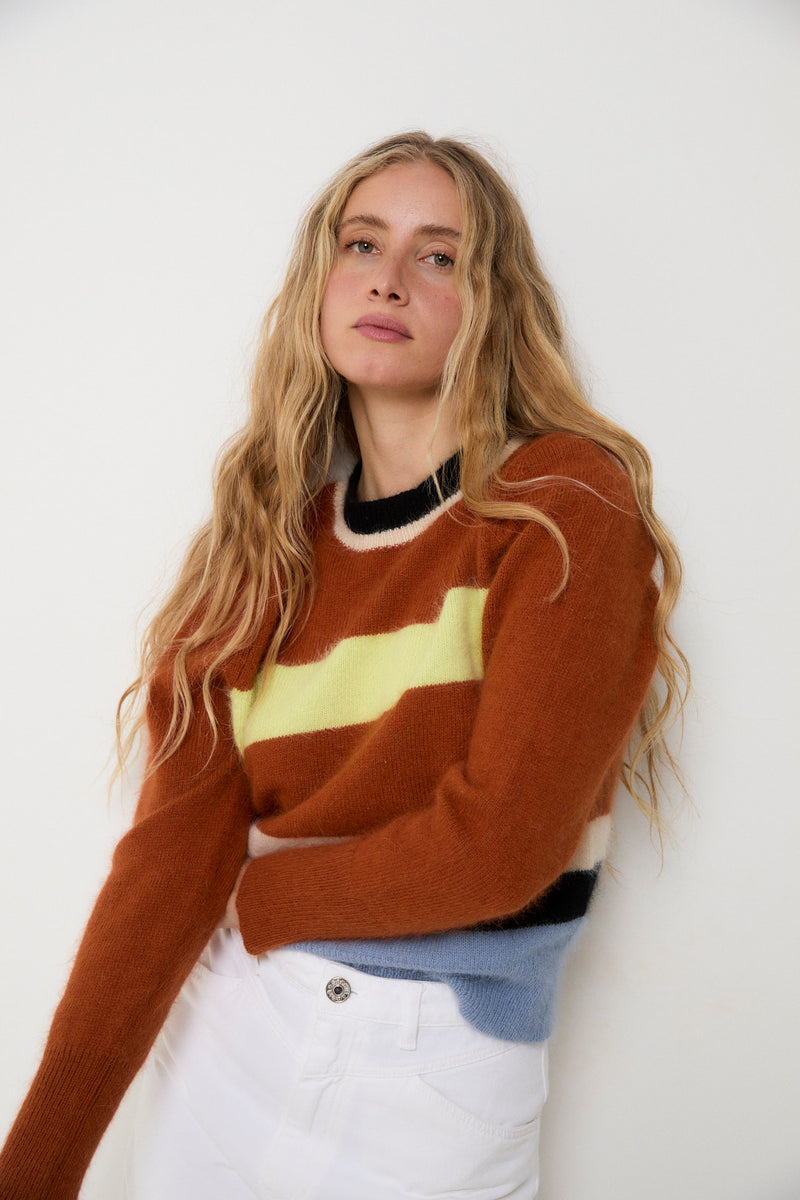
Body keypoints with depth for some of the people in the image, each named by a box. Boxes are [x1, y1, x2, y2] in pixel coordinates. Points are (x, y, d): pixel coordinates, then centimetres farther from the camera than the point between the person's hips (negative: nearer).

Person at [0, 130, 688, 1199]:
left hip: (439, 1074, -3)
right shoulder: (266, 540, 0)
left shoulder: (569, 507, -12)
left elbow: (500, 843, -20)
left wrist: (255, 893, -5)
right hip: (220, 1022, 4)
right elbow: (177, 838, -8)